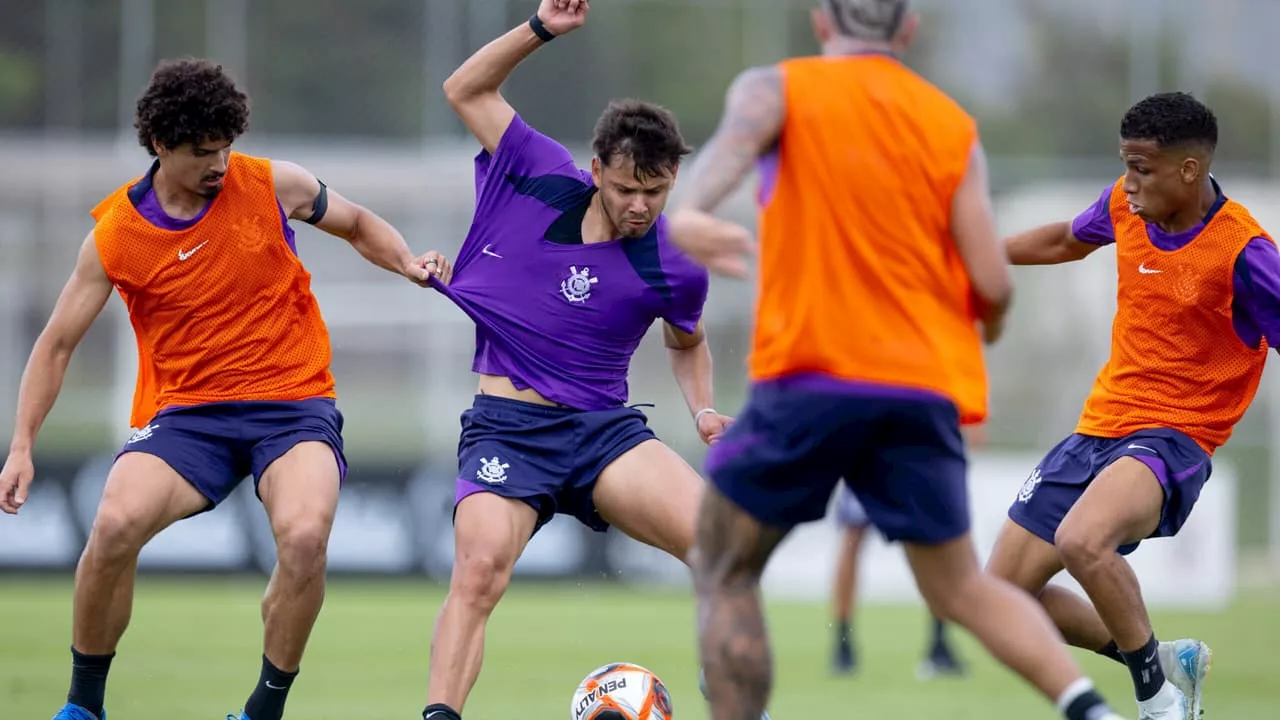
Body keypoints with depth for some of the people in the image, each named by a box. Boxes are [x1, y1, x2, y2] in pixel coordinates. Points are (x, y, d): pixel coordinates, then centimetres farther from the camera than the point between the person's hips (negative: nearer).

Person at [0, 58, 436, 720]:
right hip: (186, 411, 0)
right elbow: (56, 344, 5)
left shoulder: (272, 186, -2)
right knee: (115, 524, -27)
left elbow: (358, 225, 18)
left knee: (304, 537, -31)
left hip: (293, 403, 0)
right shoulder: (116, 233, -3)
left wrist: (408, 264, -2)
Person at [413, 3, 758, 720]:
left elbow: (689, 342, 23)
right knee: (479, 568, -27)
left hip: (605, 429, 1)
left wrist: (704, 408, 4)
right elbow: (466, 90, 8)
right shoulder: (543, 178, -2)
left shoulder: (677, 269, -1)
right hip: (506, 426, -1)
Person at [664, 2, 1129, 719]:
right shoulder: (954, 126, 12)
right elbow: (992, 281, 2)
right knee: (961, 586, 13)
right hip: (924, 390, 3)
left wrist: (688, 213, -41)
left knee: (725, 574, 11)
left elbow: (735, 141, -20)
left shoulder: (779, 88, 6)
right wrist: (989, 321, 26)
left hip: (809, 373, -3)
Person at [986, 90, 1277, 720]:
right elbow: (1065, 242, 24)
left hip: (1174, 437, -8)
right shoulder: (1125, 206, 1)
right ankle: (1166, 660, 21)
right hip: (1099, 426, 8)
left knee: (1081, 540, -38)